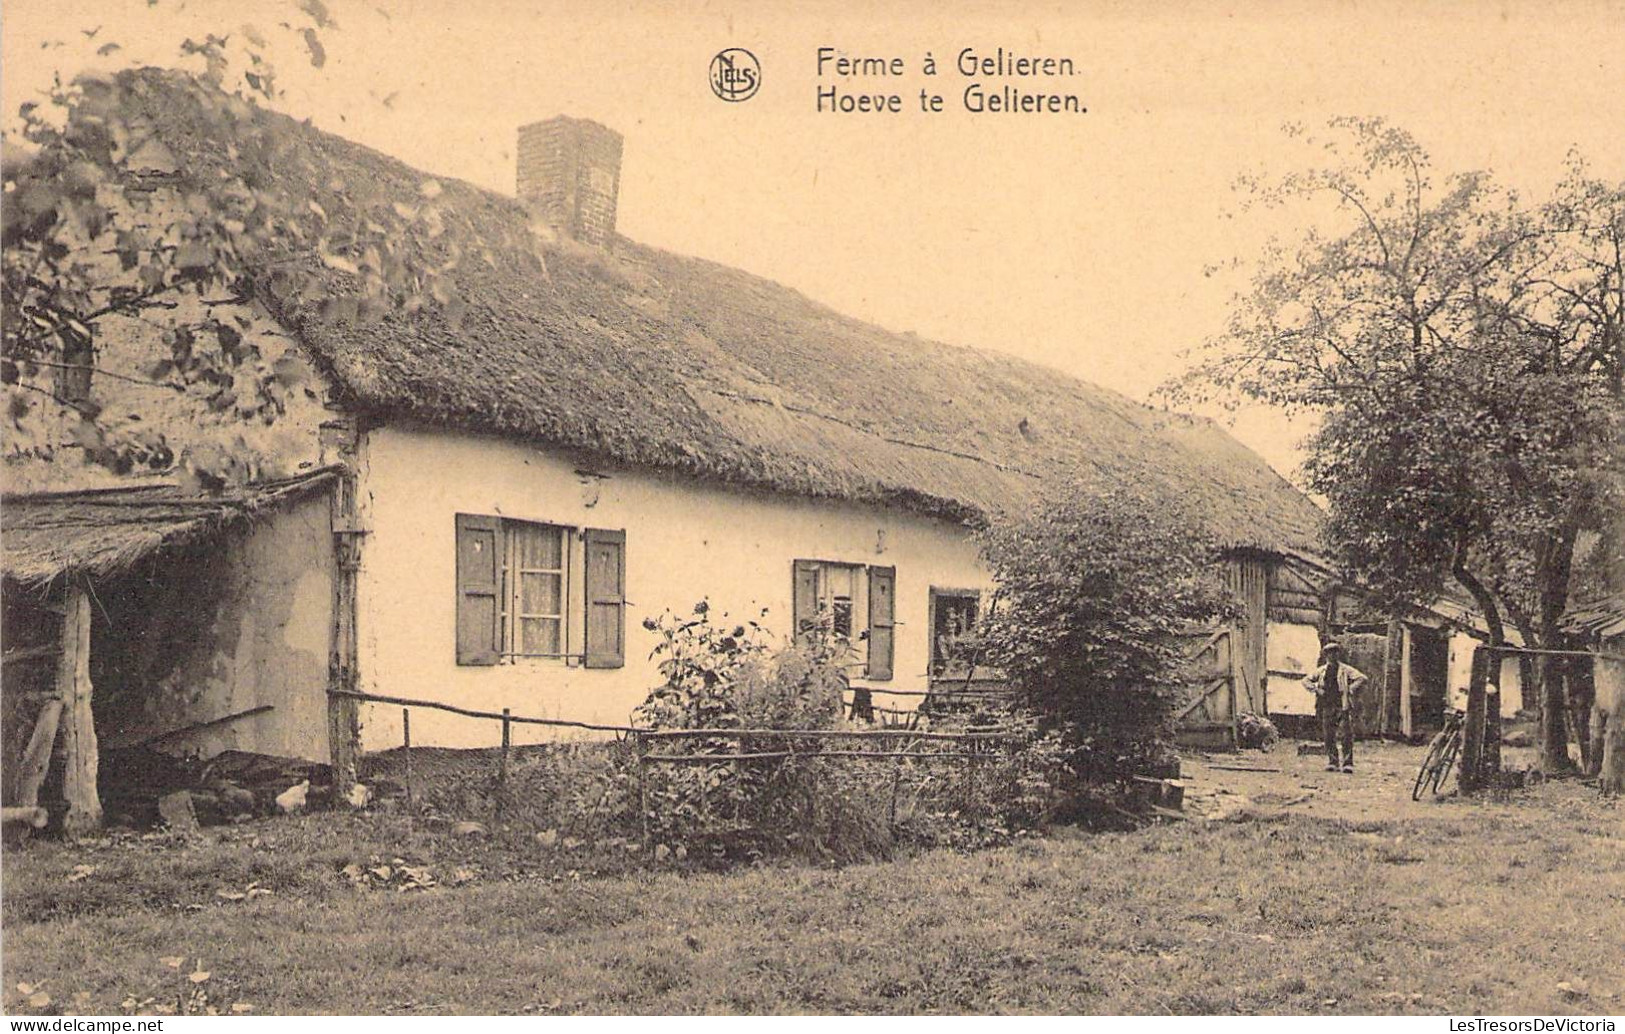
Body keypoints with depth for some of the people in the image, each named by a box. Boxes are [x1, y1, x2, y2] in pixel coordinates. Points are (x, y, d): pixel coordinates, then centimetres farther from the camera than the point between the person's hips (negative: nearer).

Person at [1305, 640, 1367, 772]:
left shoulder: (1345, 669, 4)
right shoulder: (1321, 671, 14)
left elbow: (1362, 678, -5)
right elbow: (1306, 681, 17)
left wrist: (1351, 690, -13)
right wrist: (1315, 689, -1)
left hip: (1343, 707, -3)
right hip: (1327, 708, 3)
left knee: (1347, 736, -8)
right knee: (1329, 737, 4)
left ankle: (1348, 763, -5)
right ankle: (1332, 762, 11)